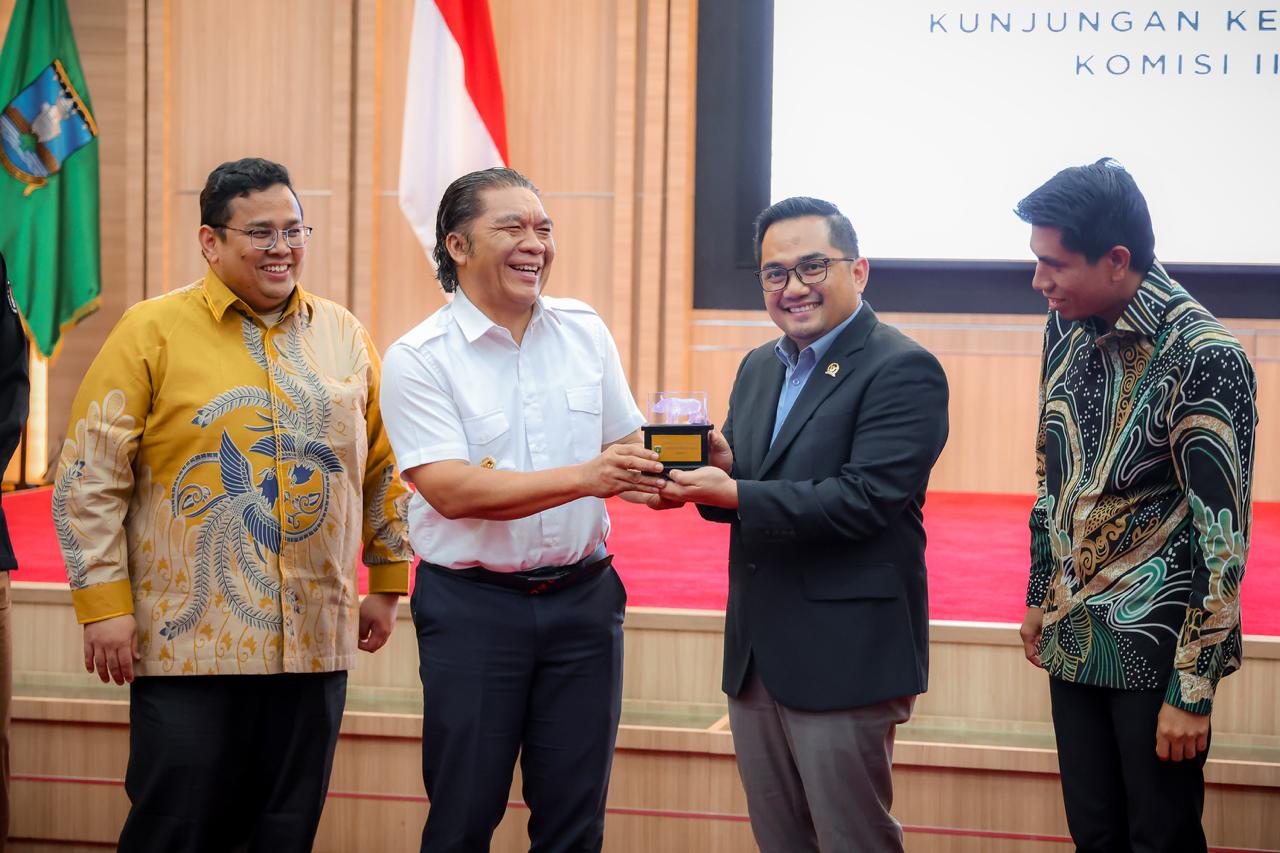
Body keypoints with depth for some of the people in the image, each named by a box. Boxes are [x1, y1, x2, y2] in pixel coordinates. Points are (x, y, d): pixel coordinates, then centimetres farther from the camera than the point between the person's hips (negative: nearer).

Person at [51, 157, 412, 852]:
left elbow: (383, 469, 17)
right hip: (188, 641, -3)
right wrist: (104, 604, -9)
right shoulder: (152, 332, -3)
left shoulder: (343, 335, 10)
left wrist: (387, 582, 14)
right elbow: (89, 480, -4)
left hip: (315, 640, 4)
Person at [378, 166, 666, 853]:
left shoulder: (584, 330, 6)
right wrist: (584, 477, -28)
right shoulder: (418, 358, -9)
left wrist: (649, 475, -12)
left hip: (582, 596, 4)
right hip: (472, 606, -4)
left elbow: (623, 444, 13)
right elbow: (451, 489, -18)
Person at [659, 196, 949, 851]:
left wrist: (734, 494, -22)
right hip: (757, 652, 8)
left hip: (844, 658, -8)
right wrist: (721, 469, -8)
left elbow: (863, 499, -22)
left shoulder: (902, 370, -12)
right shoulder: (759, 368, 14)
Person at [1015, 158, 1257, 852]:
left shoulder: (1203, 357, -19)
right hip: (1073, 638, 6)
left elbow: (1221, 533, -17)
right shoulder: (1066, 329, 2)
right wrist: (1039, 599, 17)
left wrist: (1193, 686, -16)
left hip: (1157, 642, -6)